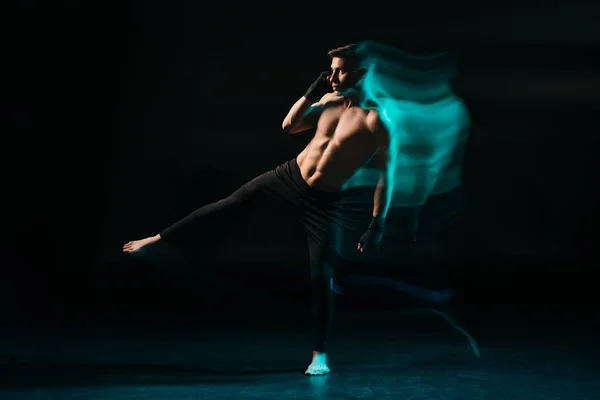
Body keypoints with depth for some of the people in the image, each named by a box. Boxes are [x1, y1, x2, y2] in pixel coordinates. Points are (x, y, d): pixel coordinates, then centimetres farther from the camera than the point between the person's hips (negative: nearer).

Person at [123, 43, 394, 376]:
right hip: (289, 177, 5)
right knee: (228, 206, 7)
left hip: (324, 203, -5)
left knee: (322, 275, -7)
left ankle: (320, 355, 9)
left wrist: (377, 226, -22)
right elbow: (289, 126, 12)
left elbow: (386, 174, -18)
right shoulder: (329, 101, 2)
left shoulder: (374, 119, -17)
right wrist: (312, 91, 0)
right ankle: (156, 239, 19)